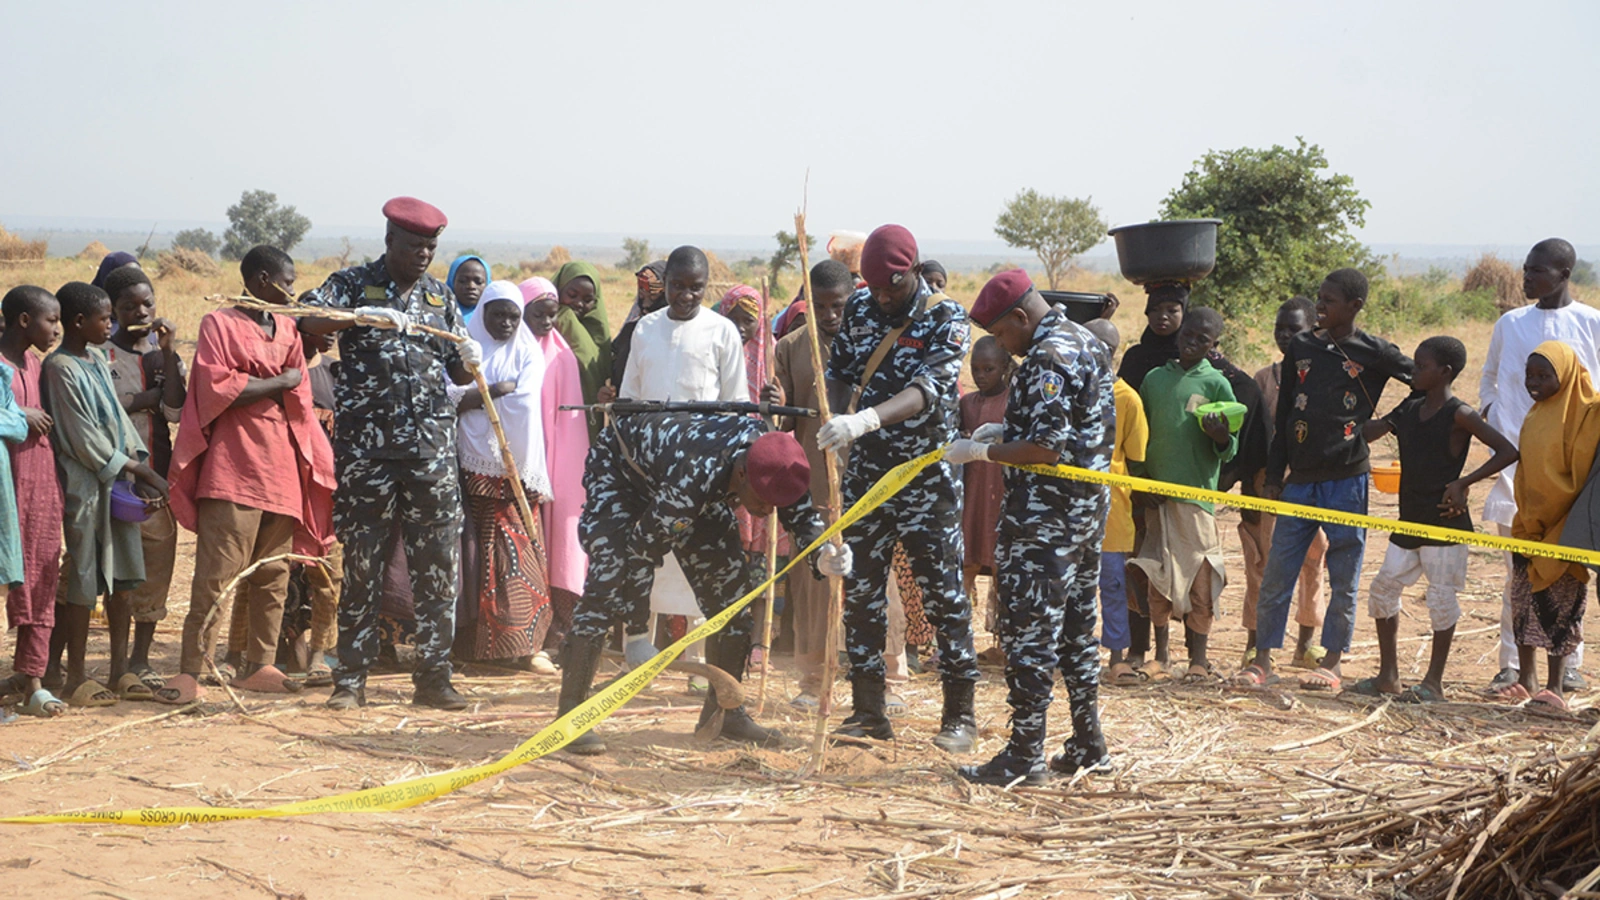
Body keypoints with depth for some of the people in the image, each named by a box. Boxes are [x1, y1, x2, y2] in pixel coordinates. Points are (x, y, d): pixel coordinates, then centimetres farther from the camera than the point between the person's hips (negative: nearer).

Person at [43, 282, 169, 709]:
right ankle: (75, 678, 3)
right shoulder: (61, 368, -13)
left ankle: (120, 669, 18)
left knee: (124, 576, 9)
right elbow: (83, 438, -15)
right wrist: (140, 471, -11)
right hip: (83, 484, -8)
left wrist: (140, 471, -1)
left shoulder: (98, 361, 14)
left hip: (118, 481, 8)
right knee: (81, 579, -3)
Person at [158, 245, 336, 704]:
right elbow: (216, 389, -14)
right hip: (233, 467, -7)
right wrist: (279, 383, -6)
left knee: (274, 572, 9)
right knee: (216, 572, -11)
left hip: (281, 466, 7)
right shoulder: (219, 324, -2)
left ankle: (258, 664, 18)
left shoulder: (287, 330, 16)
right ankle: (190, 671, -12)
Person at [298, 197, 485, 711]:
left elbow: (458, 374, 15)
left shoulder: (440, 297, 14)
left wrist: (469, 361, -8)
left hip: (431, 447, 3)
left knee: (438, 563, 1)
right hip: (365, 446, -3)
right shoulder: (352, 284, 3)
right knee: (361, 564, 2)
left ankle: (433, 677, 8)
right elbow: (308, 321, -14)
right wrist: (361, 316, -29)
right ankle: (351, 680, 9)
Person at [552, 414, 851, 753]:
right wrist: (635, 635, -29)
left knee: (733, 582, -4)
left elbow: (802, 515, -9)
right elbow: (641, 548, -35)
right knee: (611, 579, -25)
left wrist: (824, 553, -31)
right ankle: (570, 713, -22)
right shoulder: (692, 481, -45)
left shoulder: (773, 462, -27)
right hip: (619, 467, -6)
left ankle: (725, 710, 8)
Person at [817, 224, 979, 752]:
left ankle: (960, 716, 4)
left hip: (925, 478, -5)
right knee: (860, 591, 5)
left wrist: (863, 421, -40)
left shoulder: (947, 321, -11)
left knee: (942, 595, -3)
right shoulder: (860, 308, 6)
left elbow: (925, 391, -26)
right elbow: (839, 374, 15)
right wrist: (833, 423, -4)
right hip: (865, 474, 5)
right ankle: (868, 712, 13)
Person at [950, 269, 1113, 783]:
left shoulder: (1047, 359, -18)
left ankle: (1024, 758, -2)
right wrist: (1006, 432, 15)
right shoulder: (1087, 343, 13)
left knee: (1030, 634, -5)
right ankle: (1088, 747, 21)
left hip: (1044, 519, -10)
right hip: (1089, 509, 10)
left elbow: (1046, 448, -24)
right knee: (1076, 629, 16)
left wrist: (980, 452, -15)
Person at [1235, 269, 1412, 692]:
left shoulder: (1374, 352, 0)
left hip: (1347, 480, -3)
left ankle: (1331, 664, 12)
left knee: (1343, 580, 2)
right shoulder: (1301, 347, 10)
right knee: (1276, 573, 2)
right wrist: (1274, 475, 10)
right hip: (1301, 479, 3)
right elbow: (1283, 415, 13)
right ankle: (1262, 661, 10)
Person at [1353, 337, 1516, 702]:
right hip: (1409, 521, 7)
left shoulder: (1458, 415, -12)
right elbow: (1367, 433, 8)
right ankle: (1388, 676, 16)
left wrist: (1463, 483, -19)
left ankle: (1434, 682, 9)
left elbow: (1508, 451, -17)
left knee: (1441, 597, 0)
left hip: (1444, 522, -7)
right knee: (1383, 589, 7)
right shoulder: (1409, 409, 9)